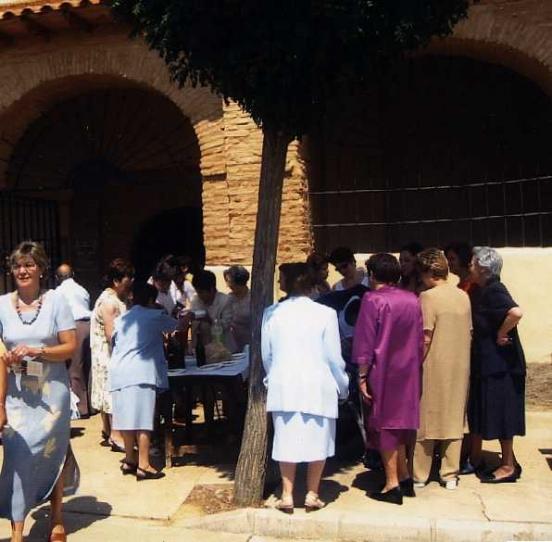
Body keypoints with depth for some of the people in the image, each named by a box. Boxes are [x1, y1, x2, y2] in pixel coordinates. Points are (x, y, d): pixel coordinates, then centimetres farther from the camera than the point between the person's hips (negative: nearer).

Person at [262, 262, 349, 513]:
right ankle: (312, 495, 19)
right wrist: (342, 386, 9)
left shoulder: (271, 314, -3)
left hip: (283, 386, 2)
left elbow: (266, 354, 5)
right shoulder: (325, 314, -9)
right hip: (318, 387, -2)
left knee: (286, 438, 11)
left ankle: (287, 496, 16)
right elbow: (334, 356, -5)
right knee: (317, 439, 12)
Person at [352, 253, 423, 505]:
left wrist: (362, 376, -9)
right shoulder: (412, 300, 3)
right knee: (400, 423, 18)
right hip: (408, 371, 5)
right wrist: (415, 366, 16)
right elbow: (420, 340, 7)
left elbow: (365, 343, -13)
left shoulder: (373, 299, -13)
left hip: (382, 371, -5)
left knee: (385, 425, 5)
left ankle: (392, 485, 10)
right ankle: (404, 479, 25)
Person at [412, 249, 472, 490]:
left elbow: (425, 339, -17)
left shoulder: (428, 297, -15)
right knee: (454, 421, 13)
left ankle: (419, 475, 16)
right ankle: (450, 475, 20)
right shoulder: (463, 296, 4)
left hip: (434, 368, -5)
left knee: (425, 422, 7)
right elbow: (469, 335, 9)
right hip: (459, 368, 5)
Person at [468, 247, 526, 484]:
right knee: (480, 412, 15)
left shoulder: (494, 291, -19)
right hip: (486, 363, 10)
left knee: (499, 413, 0)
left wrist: (501, 335, -24)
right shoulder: (483, 291, 10)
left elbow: (516, 312, -36)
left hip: (499, 364, -10)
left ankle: (508, 466, 11)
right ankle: (475, 457, 26)